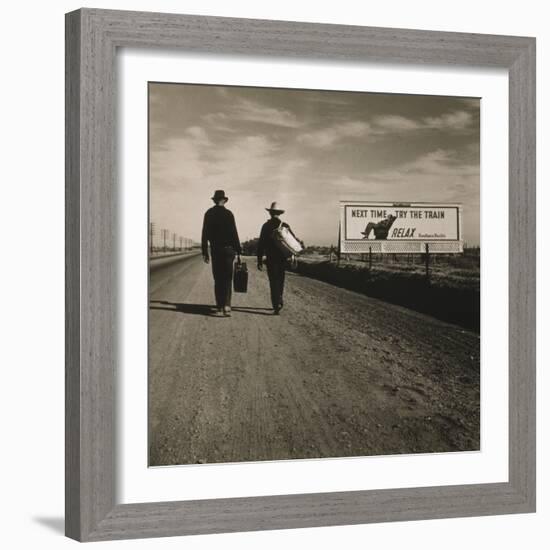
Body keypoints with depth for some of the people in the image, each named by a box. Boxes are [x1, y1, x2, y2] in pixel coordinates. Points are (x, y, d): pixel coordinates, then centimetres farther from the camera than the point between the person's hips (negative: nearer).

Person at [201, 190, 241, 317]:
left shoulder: (209, 214, 3)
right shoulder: (228, 213, -6)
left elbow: (205, 234, 4)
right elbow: (234, 234, -7)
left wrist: (205, 252, 8)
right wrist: (238, 251, -2)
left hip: (215, 250, 3)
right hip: (228, 249, -2)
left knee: (218, 280, 9)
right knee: (227, 279, 1)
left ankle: (219, 308, 9)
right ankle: (226, 305, -13)